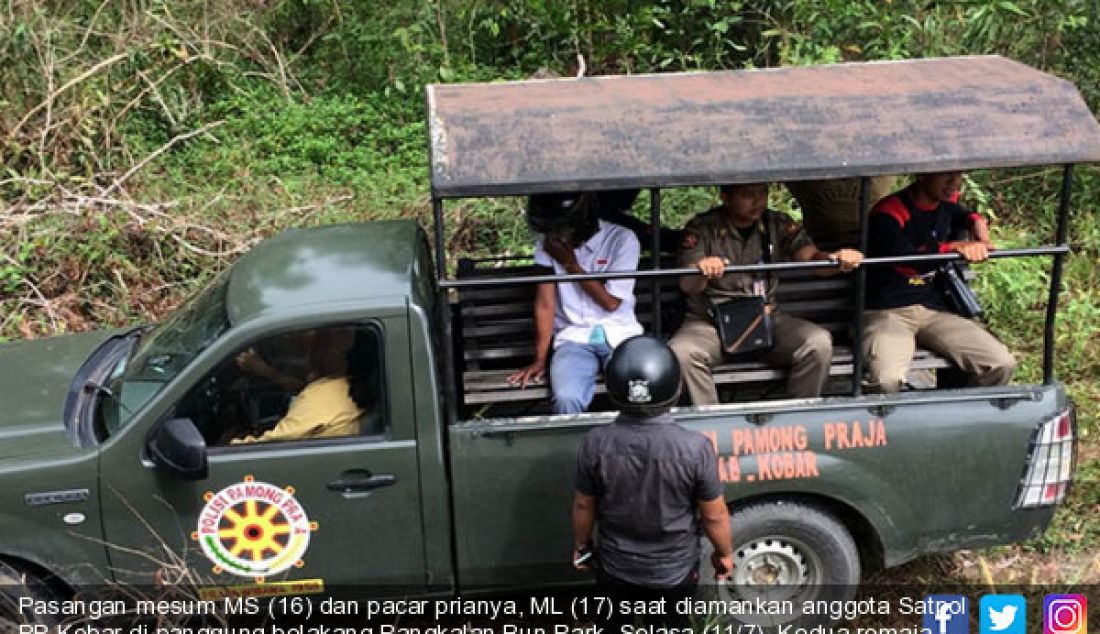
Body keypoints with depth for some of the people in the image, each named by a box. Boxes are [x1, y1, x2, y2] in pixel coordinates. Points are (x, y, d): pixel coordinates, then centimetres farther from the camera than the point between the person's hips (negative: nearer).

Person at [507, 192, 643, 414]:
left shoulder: (622, 239, -7)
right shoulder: (547, 244, 0)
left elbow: (611, 302, -7)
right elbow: (545, 303, 0)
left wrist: (570, 263, -9)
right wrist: (539, 359, -5)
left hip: (619, 334, -1)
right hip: (574, 337, 1)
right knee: (566, 398, -29)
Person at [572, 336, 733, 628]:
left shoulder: (595, 444, -23)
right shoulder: (695, 448, -28)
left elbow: (583, 506, -8)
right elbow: (715, 516, -14)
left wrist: (581, 545, 12)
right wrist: (724, 553, 5)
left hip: (616, 568, 1)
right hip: (675, 571, -1)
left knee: (615, 624, 27)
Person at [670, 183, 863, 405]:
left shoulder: (779, 224, 6)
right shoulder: (702, 228, -3)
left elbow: (811, 256, -6)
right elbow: (687, 285, -14)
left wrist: (838, 258, -30)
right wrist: (701, 271, -39)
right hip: (711, 321, -2)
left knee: (819, 342, -23)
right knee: (681, 352, -33)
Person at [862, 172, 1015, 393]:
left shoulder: (947, 203, 10)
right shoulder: (889, 213, -12)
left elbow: (960, 215, 36)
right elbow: (910, 260, -27)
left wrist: (976, 221, 15)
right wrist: (955, 247, -23)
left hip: (934, 310, 7)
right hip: (887, 312, -7)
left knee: (1002, 365, -11)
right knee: (887, 380, -35)